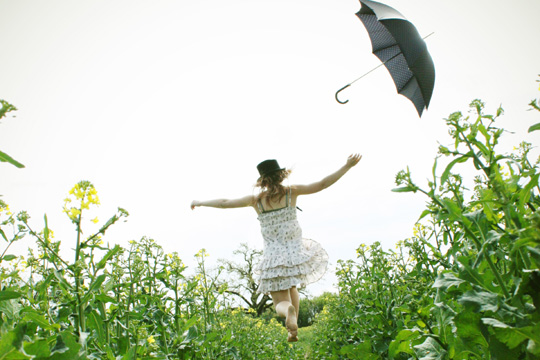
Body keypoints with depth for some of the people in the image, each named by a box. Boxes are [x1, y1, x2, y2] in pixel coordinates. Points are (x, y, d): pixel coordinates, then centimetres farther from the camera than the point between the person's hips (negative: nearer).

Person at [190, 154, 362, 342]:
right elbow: (322, 184, -7)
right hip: (296, 253, 1)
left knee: (281, 302, 8)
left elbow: (225, 203, 3)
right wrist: (347, 166, -2)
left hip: (273, 259, -1)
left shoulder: (256, 200, -4)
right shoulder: (291, 192, -5)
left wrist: (200, 203, 19)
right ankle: (293, 330, 24)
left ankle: (289, 310, -28)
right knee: (291, 286, 30)